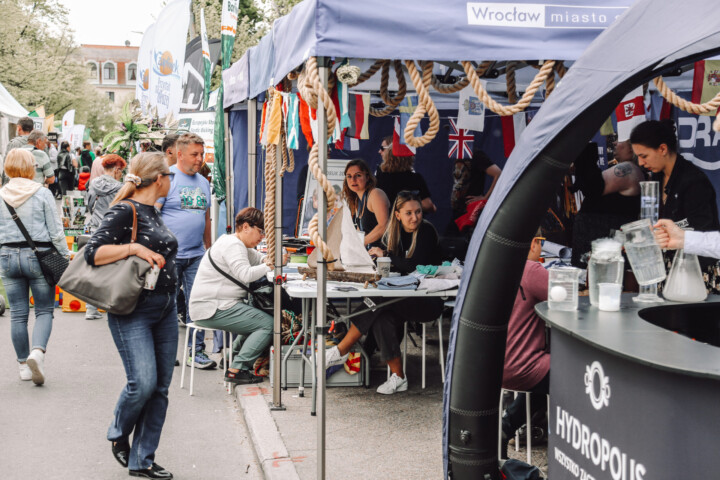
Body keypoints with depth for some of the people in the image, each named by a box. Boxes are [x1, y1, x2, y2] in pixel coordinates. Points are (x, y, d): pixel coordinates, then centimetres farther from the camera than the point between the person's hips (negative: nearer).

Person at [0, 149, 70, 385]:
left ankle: (24, 365, 17)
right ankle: (37, 352, -18)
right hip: (38, 255, -3)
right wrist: (65, 257, 3)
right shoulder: (42, 193, -6)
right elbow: (56, 231, -5)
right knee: (44, 310, 6)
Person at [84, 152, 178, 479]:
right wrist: (134, 248, -23)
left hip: (165, 309, 8)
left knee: (160, 388, 5)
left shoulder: (154, 214, 17)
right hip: (133, 310, -8)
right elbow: (93, 252, -17)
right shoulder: (124, 212, -8)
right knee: (142, 382, -15)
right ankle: (118, 434, 15)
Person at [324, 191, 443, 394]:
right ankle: (398, 377, -19)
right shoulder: (394, 232, 10)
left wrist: (386, 255, -10)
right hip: (405, 297, 6)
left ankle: (341, 351, -16)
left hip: (428, 301, -6)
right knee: (382, 318, -26)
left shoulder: (426, 231, -9)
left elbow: (415, 266, -18)